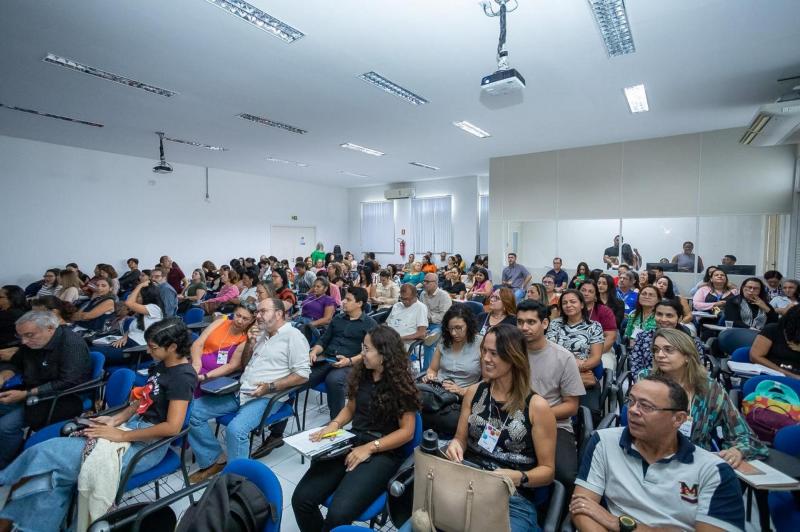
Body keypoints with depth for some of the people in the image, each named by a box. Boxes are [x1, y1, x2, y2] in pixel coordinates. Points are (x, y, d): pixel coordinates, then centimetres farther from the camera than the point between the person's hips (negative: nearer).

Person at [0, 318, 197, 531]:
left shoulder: (183, 377, -21)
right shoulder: (162, 365, 9)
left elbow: (172, 427, -25)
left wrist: (121, 435, -18)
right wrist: (116, 419, 0)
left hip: (149, 443, -8)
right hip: (133, 424, 8)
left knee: (49, 456, -8)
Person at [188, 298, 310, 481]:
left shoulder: (293, 336, -10)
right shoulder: (261, 334, 16)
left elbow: (302, 374, -16)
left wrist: (270, 387, -23)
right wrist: (249, 343, 4)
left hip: (266, 397, -8)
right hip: (240, 391, 9)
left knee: (235, 429, -31)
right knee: (194, 411, 1)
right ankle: (215, 460, 12)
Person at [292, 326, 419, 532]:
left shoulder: (401, 384, -11)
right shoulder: (361, 374, 6)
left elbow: (407, 431, -10)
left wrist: (370, 448, -17)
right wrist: (334, 424, -3)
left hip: (382, 453, -5)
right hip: (350, 442, 5)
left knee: (338, 513, -26)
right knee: (301, 499, -12)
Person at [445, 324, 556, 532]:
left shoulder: (536, 406, -7)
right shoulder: (474, 392, 5)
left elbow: (547, 470, -1)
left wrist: (518, 478, -19)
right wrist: (455, 445, -10)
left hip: (514, 500, -2)